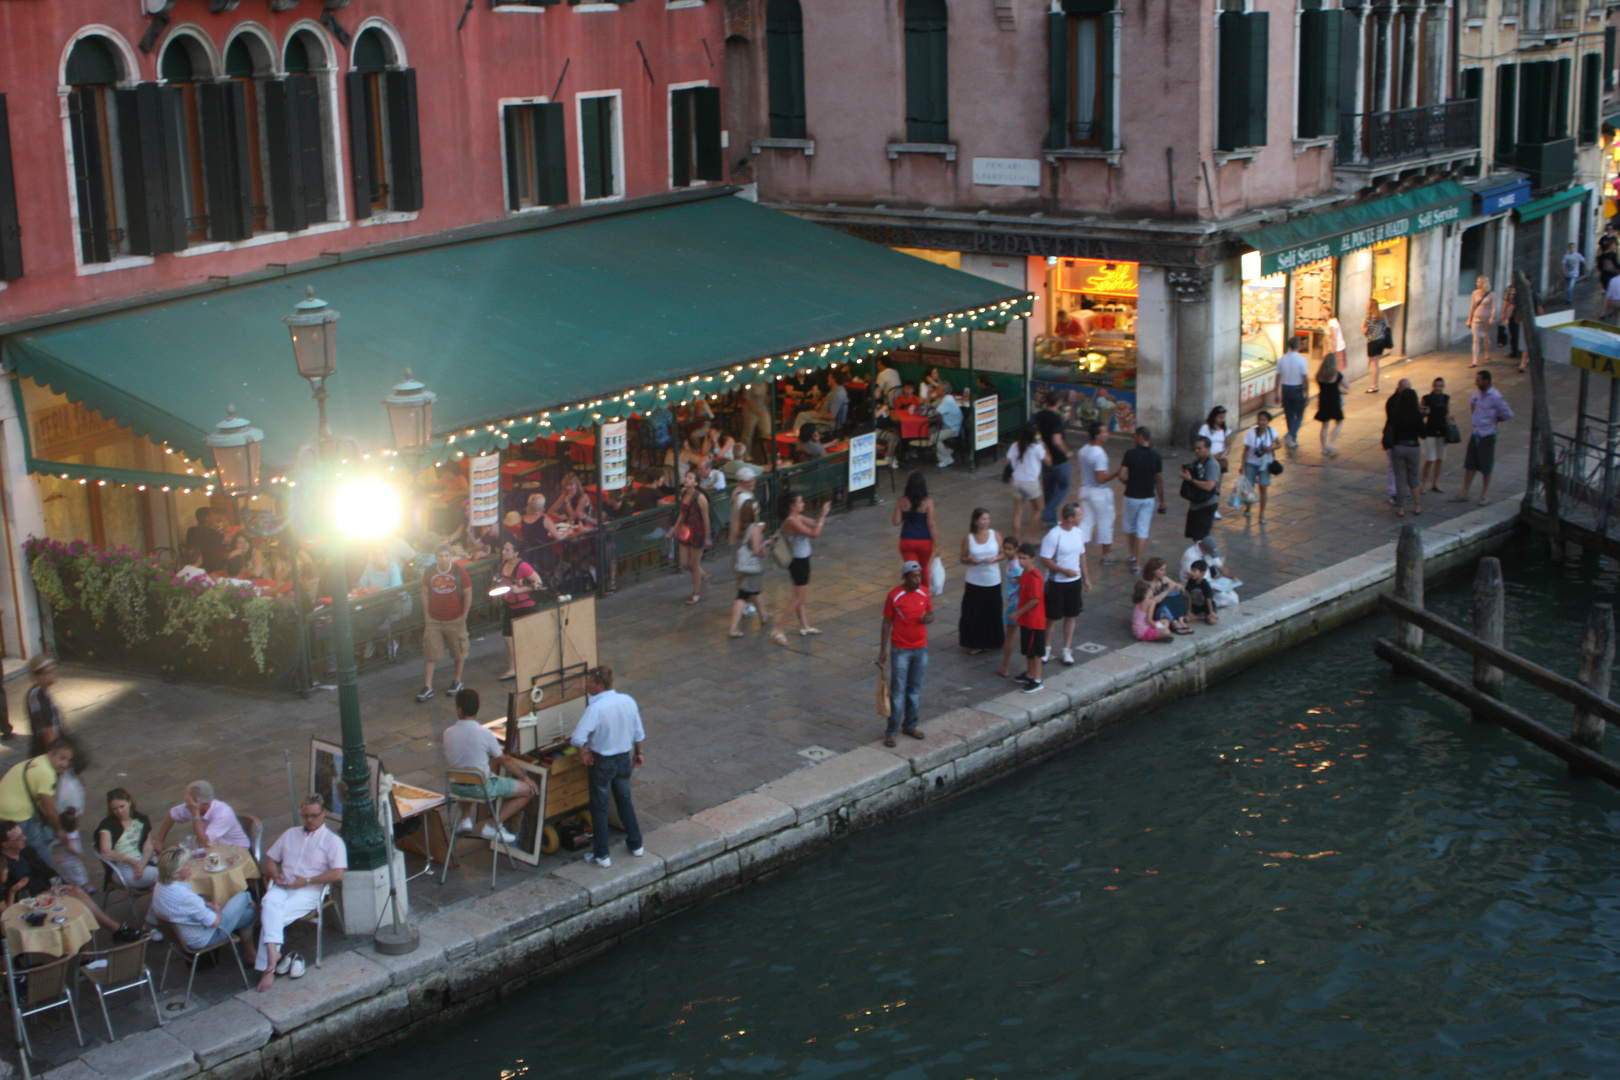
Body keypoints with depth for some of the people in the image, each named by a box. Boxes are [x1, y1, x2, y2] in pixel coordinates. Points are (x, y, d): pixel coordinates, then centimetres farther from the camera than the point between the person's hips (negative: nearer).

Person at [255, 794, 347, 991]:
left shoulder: (333, 841, 8)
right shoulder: (290, 834, 26)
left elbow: (338, 874, -6)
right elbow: (270, 859, 27)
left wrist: (306, 881, -11)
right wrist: (275, 874, 3)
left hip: (309, 892, -4)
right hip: (282, 886, 4)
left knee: (271, 916, -30)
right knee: (270, 903, -34)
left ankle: (268, 966, -27)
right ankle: (273, 954, -45)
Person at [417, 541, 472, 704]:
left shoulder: (459, 571, -9)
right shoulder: (430, 571, -3)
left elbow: (468, 594, -2)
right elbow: (425, 594, 5)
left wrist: (464, 616, -3)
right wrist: (426, 616, 2)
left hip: (455, 620, -1)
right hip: (433, 620, 1)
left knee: (459, 653, 10)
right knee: (429, 653, 0)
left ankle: (457, 681, 30)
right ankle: (427, 687, 6)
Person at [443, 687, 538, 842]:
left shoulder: (448, 733, -9)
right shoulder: (484, 734, -19)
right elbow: (504, 761, -7)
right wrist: (526, 778, 8)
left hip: (455, 787, 5)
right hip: (482, 788, -5)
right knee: (528, 790, 6)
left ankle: (465, 818, 23)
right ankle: (493, 826, 0)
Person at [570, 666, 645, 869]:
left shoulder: (595, 708, -25)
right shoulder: (628, 701, -7)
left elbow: (578, 738, -31)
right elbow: (639, 733, 3)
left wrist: (584, 753, -12)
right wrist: (638, 753, 18)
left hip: (603, 762, -5)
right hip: (624, 759, 5)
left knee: (599, 807, 9)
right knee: (625, 801, 23)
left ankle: (601, 855, 15)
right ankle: (636, 845, 33)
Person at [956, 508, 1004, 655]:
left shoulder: (995, 535, -1)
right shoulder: (968, 538, -3)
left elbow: (1002, 554, 5)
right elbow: (962, 558, 4)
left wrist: (994, 559, -16)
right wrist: (970, 560, -17)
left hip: (993, 581, 1)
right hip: (974, 581, -1)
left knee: (993, 613, 5)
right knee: (973, 614, -1)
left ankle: (993, 641, 24)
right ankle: (974, 644, 10)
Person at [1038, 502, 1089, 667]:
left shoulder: (1077, 532, 2)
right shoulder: (1053, 536, -20)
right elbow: (1045, 561, -19)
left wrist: (1086, 578, 14)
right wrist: (1065, 570, -21)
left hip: (1075, 581, 6)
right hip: (1056, 583, -6)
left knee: (1071, 616, 11)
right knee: (1051, 616, 7)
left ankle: (1067, 650, 23)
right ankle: (1047, 647, 25)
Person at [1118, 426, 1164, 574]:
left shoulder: (1130, 453, -12)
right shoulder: (1156, 456, -4)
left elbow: (1122, 476, -16)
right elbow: (1159, 481, -1)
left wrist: (1128, 482, 7)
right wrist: (1161, 501, 8)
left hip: (1132, 496, -2)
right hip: (1148, 498, 2)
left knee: (1130, 527, 20)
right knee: (1143, 530, 3)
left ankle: (1133, 555, 36)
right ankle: (1137, 564, -1)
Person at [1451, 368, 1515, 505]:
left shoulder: (1495, 397, -16)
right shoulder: (1476, 395, 5)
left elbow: (1508, 415, -13)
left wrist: (1494, 420, -3)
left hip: (1487, 436, -6)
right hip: (1475, 435, 6)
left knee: (1486, 467, 6)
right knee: (1470, 465, 9)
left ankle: (1485, 494, 19)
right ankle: (1464, 493, 16)